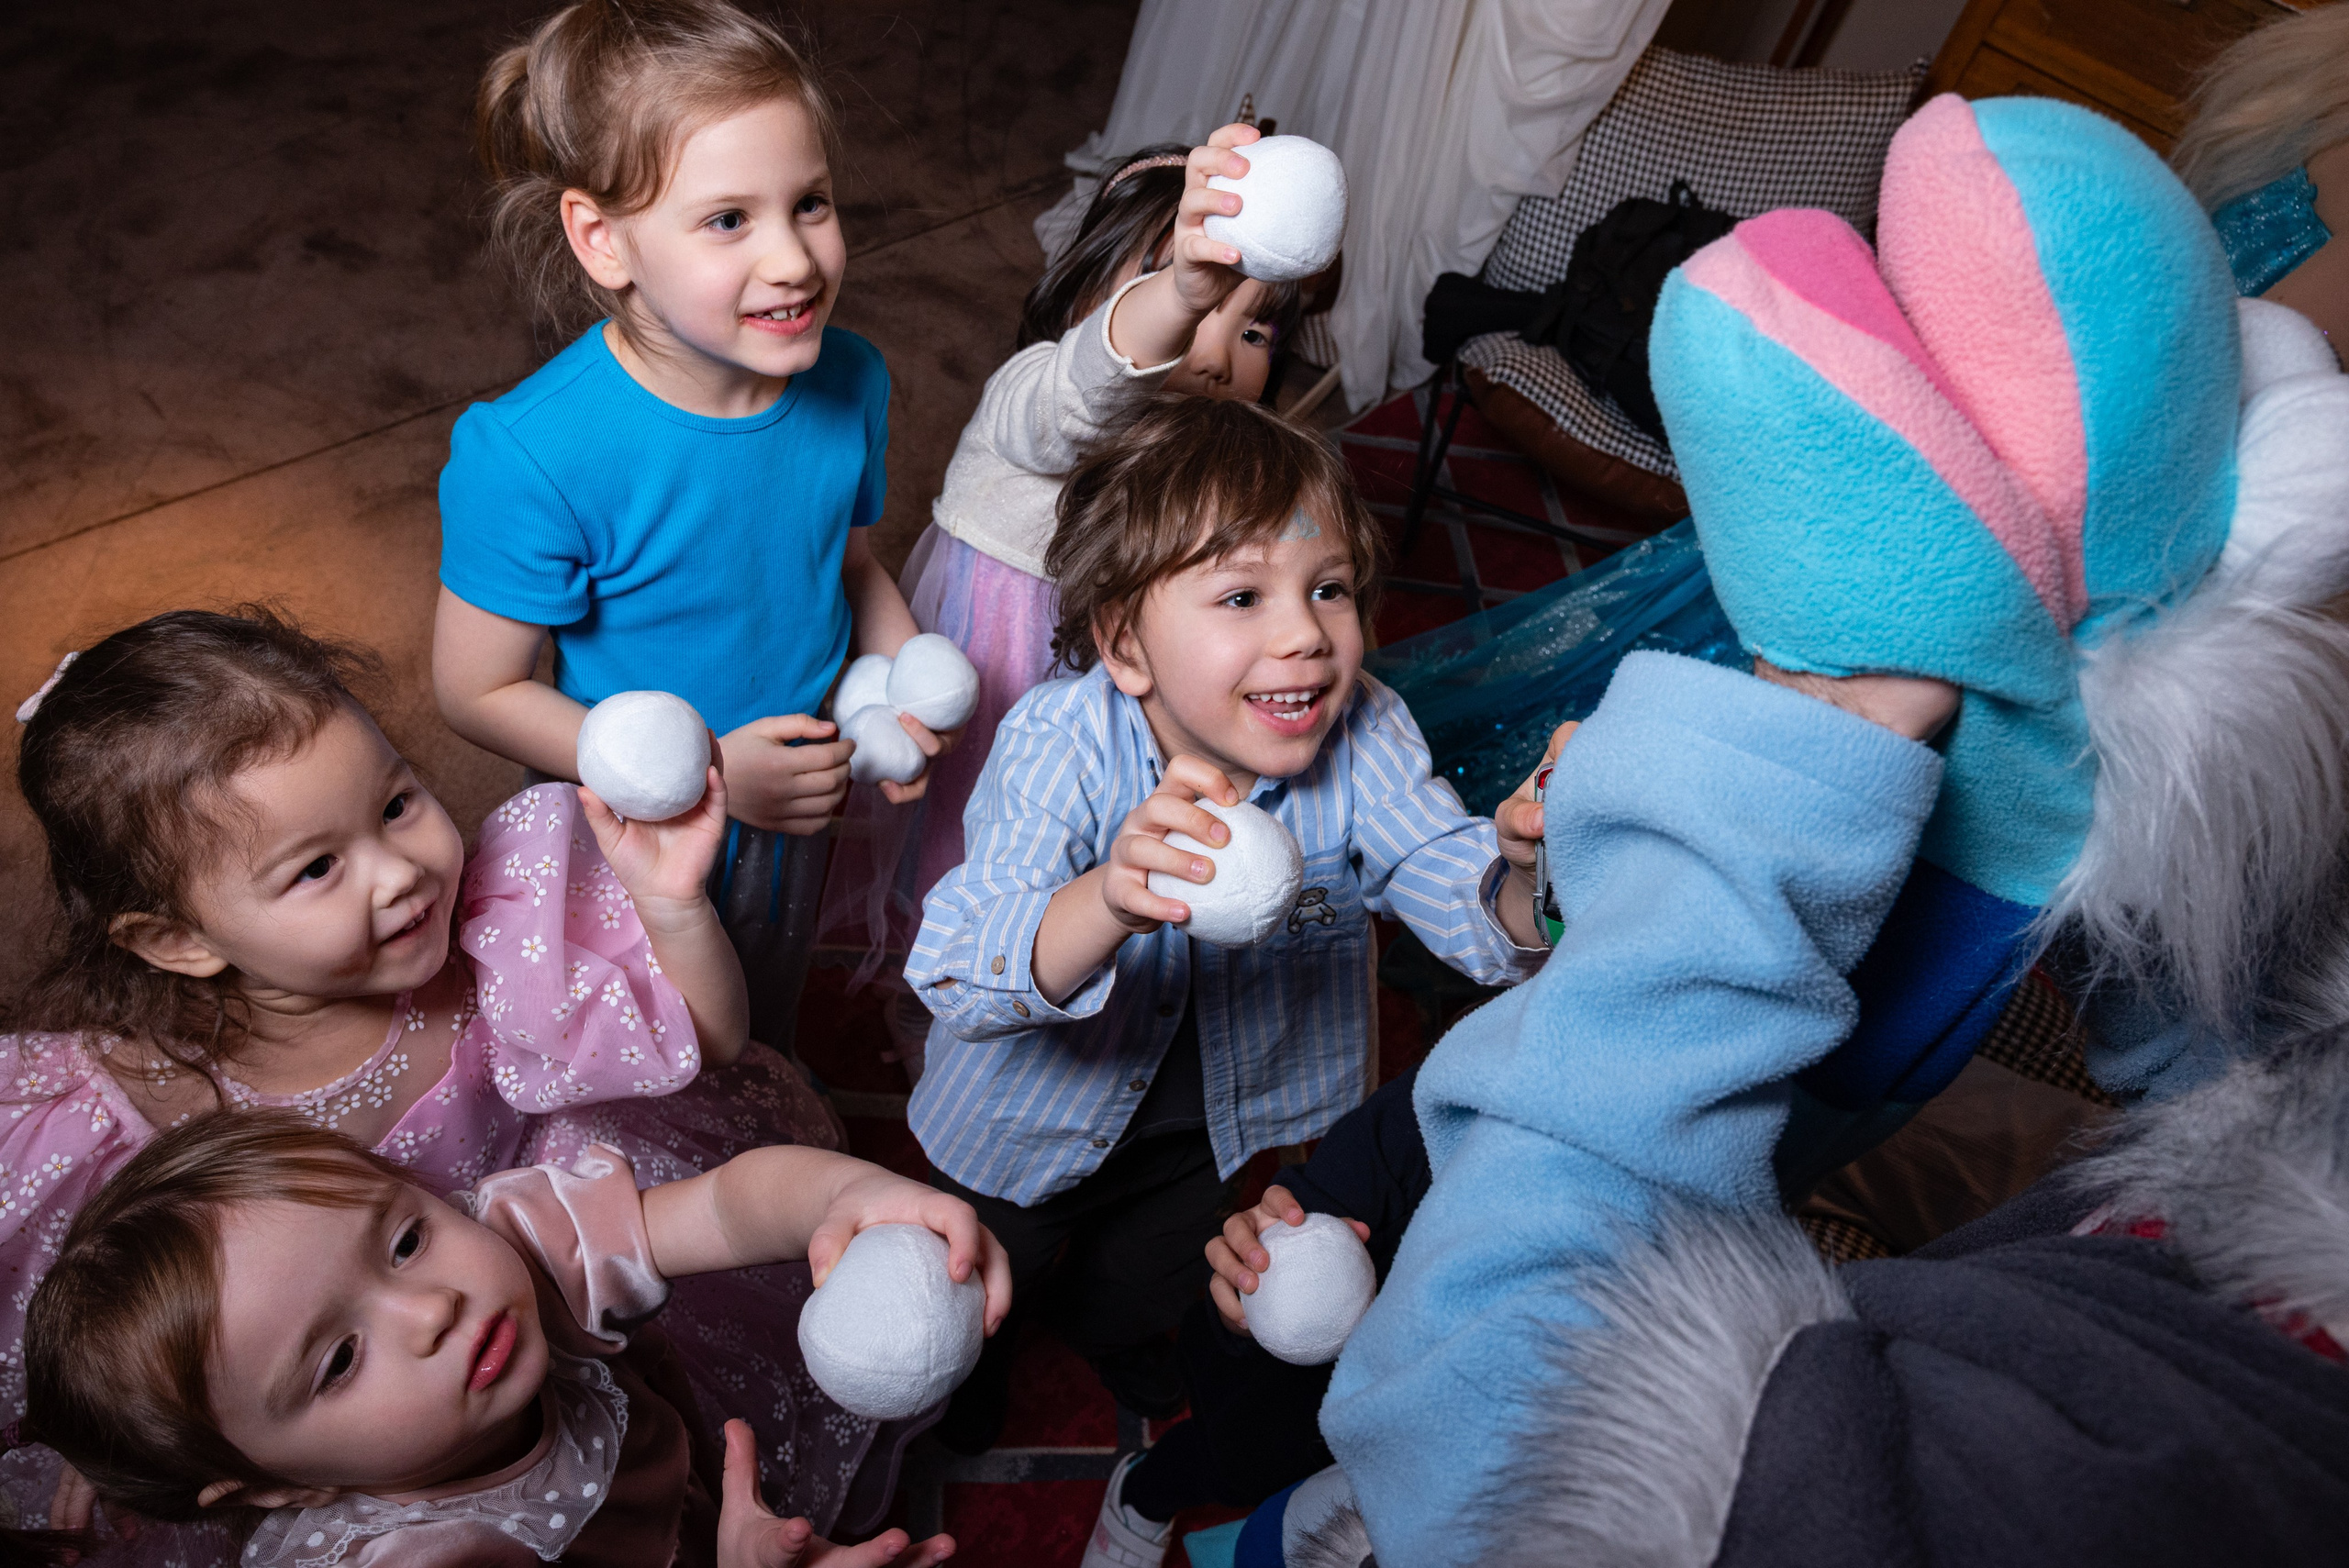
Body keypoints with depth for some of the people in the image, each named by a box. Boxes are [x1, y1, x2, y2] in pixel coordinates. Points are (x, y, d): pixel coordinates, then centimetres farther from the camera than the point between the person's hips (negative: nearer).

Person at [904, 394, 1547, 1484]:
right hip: (1051, 1097, -2)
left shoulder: (1363, 740, -27)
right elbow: (956, 979, -45)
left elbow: (1478, 921, -31)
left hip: (1248, 1105, 3)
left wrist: (1529, 871, -55)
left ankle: (1107, 1325, 68)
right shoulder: (1059, 743, -35)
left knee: (1150, 1282, 31)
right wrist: (1108, 902, -66)